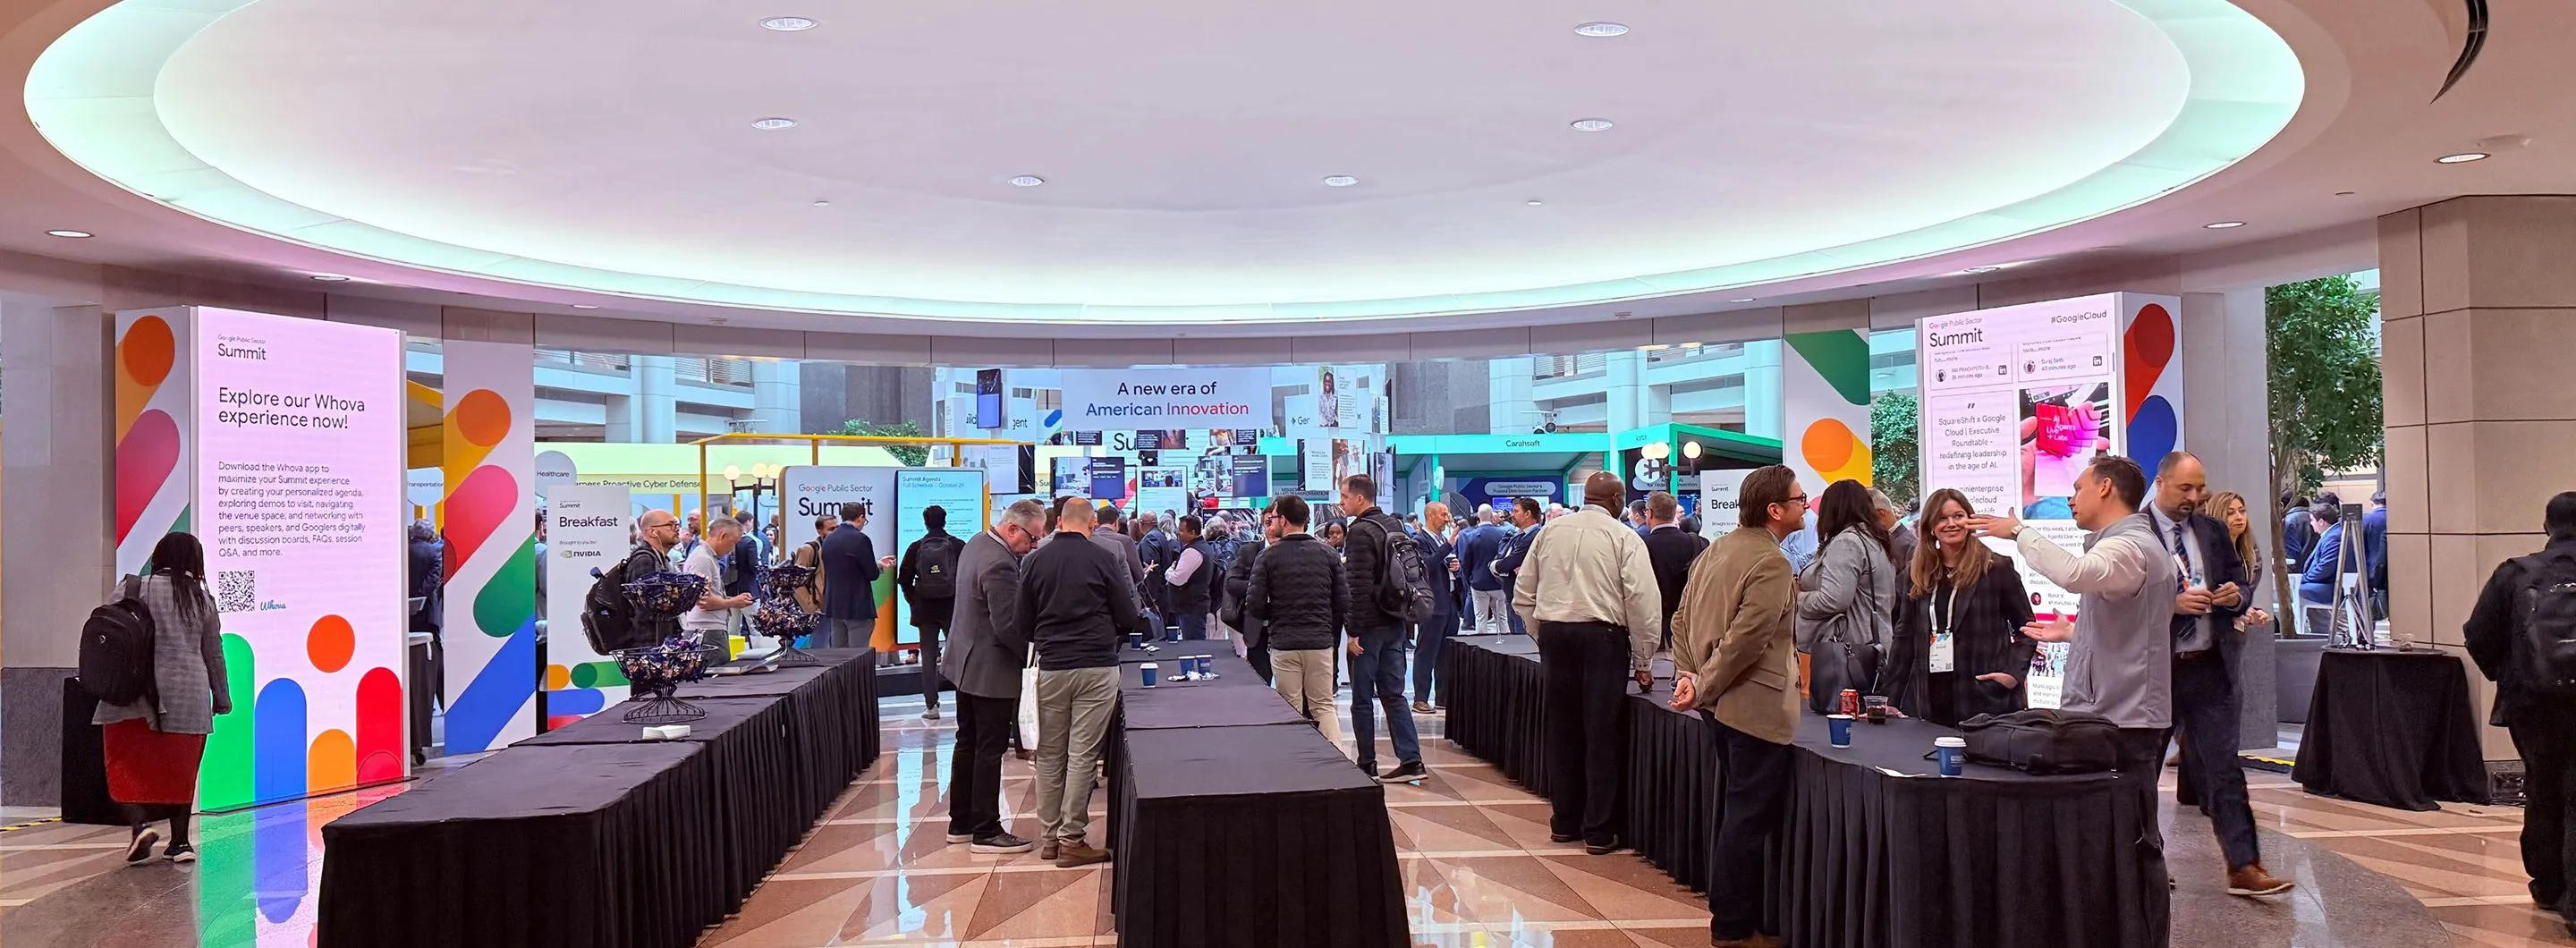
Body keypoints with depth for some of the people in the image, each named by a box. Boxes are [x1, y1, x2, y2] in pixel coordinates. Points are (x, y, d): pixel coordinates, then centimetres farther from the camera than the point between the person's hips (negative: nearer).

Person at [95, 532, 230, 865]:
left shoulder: (132, 589, 0)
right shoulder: (201, 598, 7)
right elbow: (213, 654, 11)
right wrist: (222, 698, 20)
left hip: (137, 696, -2)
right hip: (189, 697, 2)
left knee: (127, 767, 5)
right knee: (181, 771, 10)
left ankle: (140, 826, -16)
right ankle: (180, 842, 14)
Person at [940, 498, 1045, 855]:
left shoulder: (977, 544, 7)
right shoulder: (1000, 564, -26)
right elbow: (1008, 627, -26)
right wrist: (1033, 655, -12)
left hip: (965, 663, 10)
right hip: (991, 670, -10)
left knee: (968, 744, 16)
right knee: (990, 750, -1)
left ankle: (961, 823, 25)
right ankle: (986, 832, 6)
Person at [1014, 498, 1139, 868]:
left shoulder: (1034, 561, 2)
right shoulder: (1104, 559, -6)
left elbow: (1024, 625, 7)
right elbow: (1129, 618, -1)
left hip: (1051, 668, 3)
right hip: (1097, 667, -3)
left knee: (1049, 754, 12)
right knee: (1082, 754, 1)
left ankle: (1050, 837, 18)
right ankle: (1071, 840, 4)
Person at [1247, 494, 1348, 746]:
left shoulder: (1268, 557, -5)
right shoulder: (1328, 553, 2)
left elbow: (1254, 606, -8)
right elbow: (1344, 602, 2)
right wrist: (1334, 637, 13)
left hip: (1284, 644, -2)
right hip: (1321, 643, 2)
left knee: (1291, 711, 5)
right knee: (1324, 707, 8)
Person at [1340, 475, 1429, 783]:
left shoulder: (1361, 532, -14)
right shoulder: (1395, 525, 12)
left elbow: (1360, 586, -20)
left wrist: (1354, 631, -18)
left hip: (1370, 626, -8)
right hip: (1395, 622, 8)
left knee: (1361, 698, 2)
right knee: (1393, 694, 10)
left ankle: (1367, 766, 8)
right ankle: (1411, 760, 4)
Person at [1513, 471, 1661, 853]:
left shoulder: (1550, 532, 7)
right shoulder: (1624, 538, -4)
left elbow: (1523, 595, 10)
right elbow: (1643, 602, -9)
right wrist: (1643, 663, -1)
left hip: (1554, 633, 4)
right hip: (1602, 635, -4)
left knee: (1562, 732, 13)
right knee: (1601, 735, 3)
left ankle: (1564, 822, 23)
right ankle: (1599, 832, 8)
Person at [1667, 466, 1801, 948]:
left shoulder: (1718, 549, 11)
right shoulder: (1771, 563, -18)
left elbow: (1682, 617, 12)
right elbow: (1745, 640, -23)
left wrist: (1688, 673, 5)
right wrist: (1702, 688, -15)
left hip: (1721, 704, 10)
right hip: (1756, 705, -10)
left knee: (1734, 811, 20)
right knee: (1750, 818, -1)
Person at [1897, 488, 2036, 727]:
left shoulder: (1997, 568, 0)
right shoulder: (1916, 572, 10)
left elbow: (2027, 628, 6)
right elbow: (1904, 637, 12)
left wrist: (2013, 672, -9)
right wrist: (1891, 700, 8)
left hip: (1985, 700, -3)